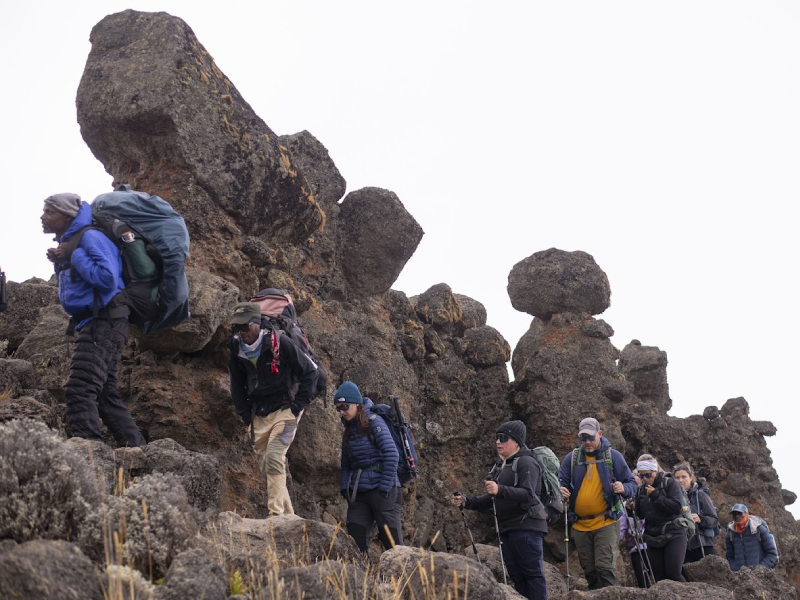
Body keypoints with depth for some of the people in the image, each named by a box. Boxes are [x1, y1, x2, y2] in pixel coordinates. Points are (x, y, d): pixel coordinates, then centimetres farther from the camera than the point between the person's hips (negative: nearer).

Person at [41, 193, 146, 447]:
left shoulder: (90, 237, -12)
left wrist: (74, 255, -16)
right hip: (94, 324, 11)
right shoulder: (67, 243, 18)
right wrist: (60, 263, 9)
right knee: (105, 394, 10)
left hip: (103, 323, -11)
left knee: (79, 390, -20)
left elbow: (108, 279, -25)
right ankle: (138, 449, 12)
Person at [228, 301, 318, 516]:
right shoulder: (236, 349, 0)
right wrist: (245, 414, 7)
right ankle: (288, 514, 16)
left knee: (274, 458, -22)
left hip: (284, 410, -6)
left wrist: (298, 405, -9)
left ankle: (276, 513, -19)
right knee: (266, 466, 6)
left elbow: (310, 371, -7)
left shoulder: (280, 343, -15)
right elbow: (237, 384, 16)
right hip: (258, 415, 6)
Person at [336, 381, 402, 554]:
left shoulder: (373, 421, -6)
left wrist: (385, 488, -16)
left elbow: (392, 455, -14)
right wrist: (344, 488, 5)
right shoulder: (348, 430, 16)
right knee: (354, 540, -3)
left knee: (390, 541, -6)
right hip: (358, 493, 7)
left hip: (380, 489, -7)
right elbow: (346, 464, 20)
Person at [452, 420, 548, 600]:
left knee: (533, 574, -10)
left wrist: (500, 490, -34)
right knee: (517, 577, 8)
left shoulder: (526, 462, -6)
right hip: (506, 529, 8)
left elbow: (528, 494, -21)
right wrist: (466, 502, 6)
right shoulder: (500, 466, 19)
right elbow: (491, 500, 21)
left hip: (526, 527, -8)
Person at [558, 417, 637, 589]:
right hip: (580, 525, 3)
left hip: (606, 523, -3)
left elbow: (632, 483, 2)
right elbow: (560, 483, 8)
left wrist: (623, 488, -22)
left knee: (604, 567, -13)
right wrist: (561, 491, -16)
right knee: (589, 570, 10)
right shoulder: (571, 458, 6)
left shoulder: (613, 456, 1)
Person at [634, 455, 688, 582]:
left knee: (673, 574, -17)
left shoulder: (670, 483, -4)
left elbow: (677, 507, -17)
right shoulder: (642, 489, 11)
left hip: (674, 535, -5)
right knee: (659, 577, 2)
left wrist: (655, 496, -18)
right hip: (653, 537, 5)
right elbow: (641, 515, 16)